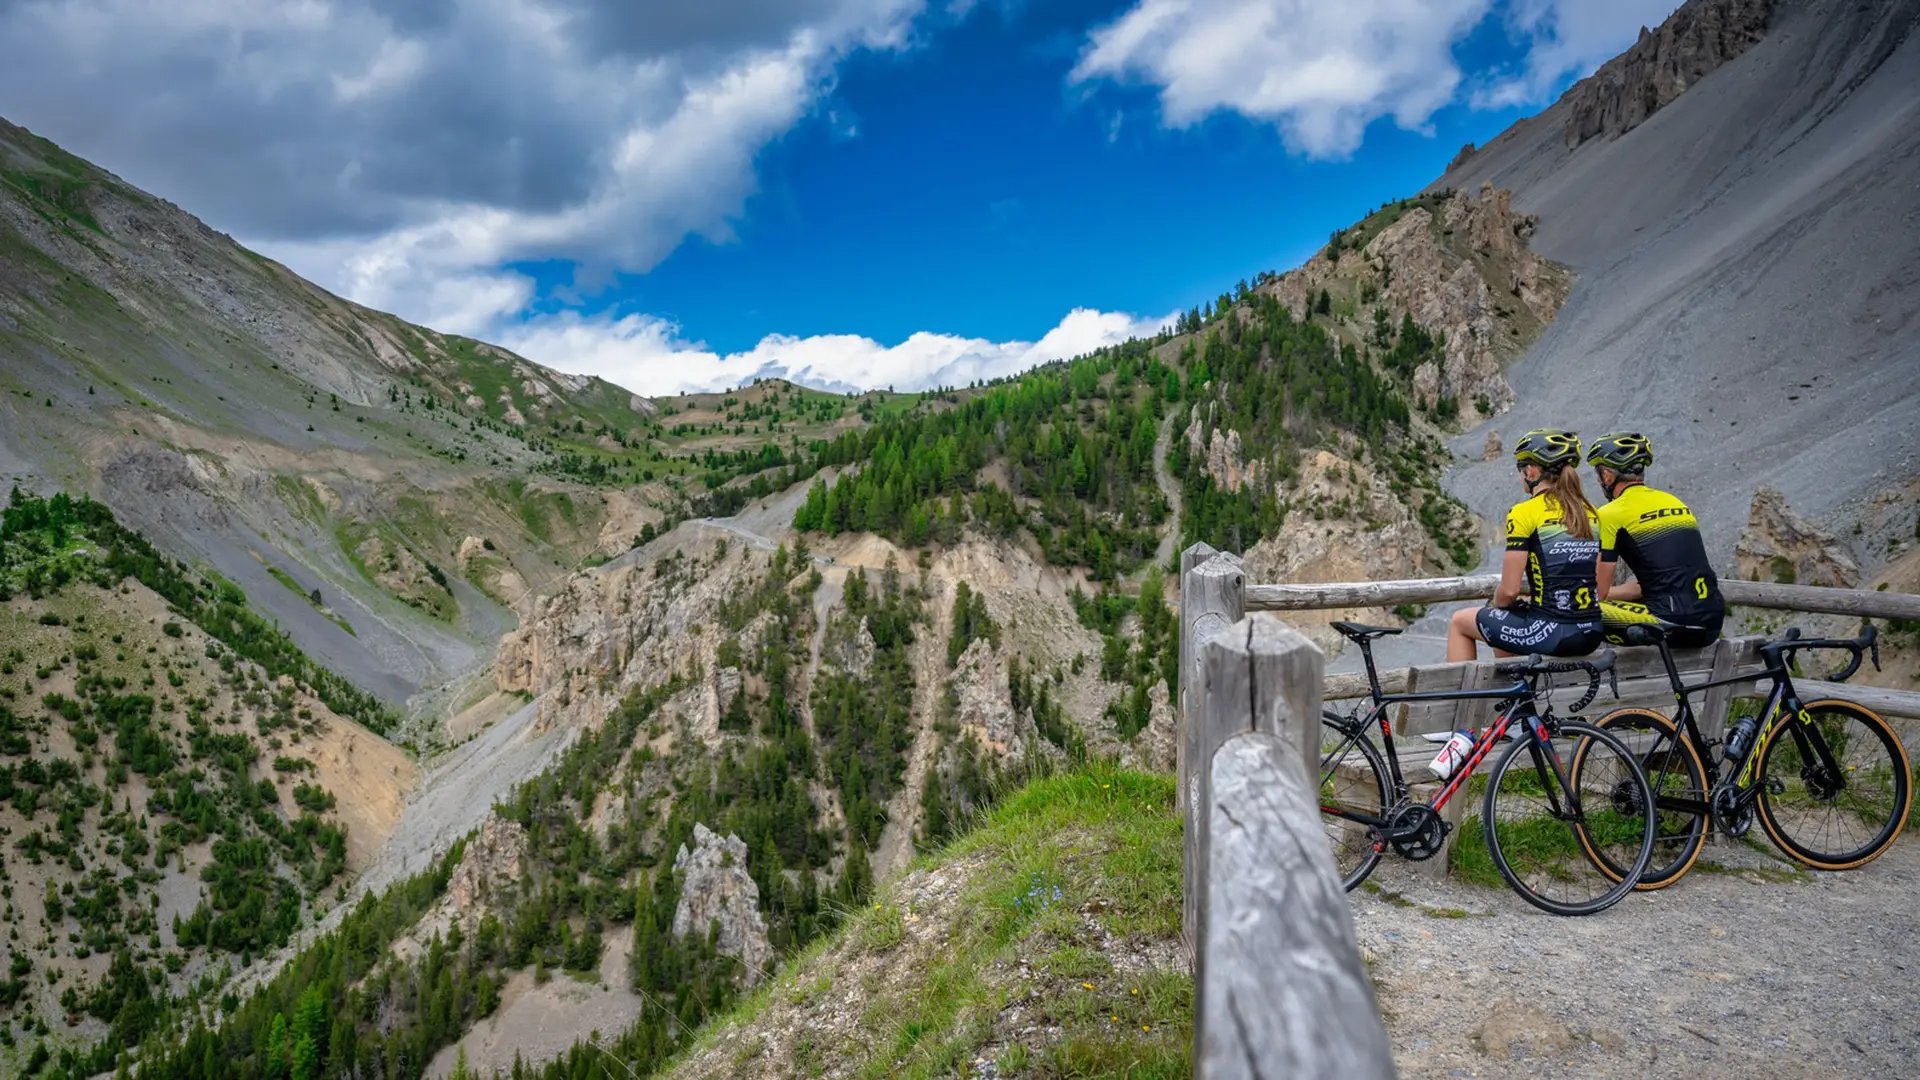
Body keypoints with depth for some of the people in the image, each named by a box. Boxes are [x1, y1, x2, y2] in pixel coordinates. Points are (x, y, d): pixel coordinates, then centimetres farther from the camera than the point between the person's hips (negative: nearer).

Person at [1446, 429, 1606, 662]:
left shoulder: (1524, 513, -9)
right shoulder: (1590, 513, 10)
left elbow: (1509, 590, -11)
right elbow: (1601, 590, 12)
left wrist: (1495, 606, 11)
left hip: (1551, 633, -7)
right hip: (1591, 636, 7)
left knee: (1459, 621, 18)